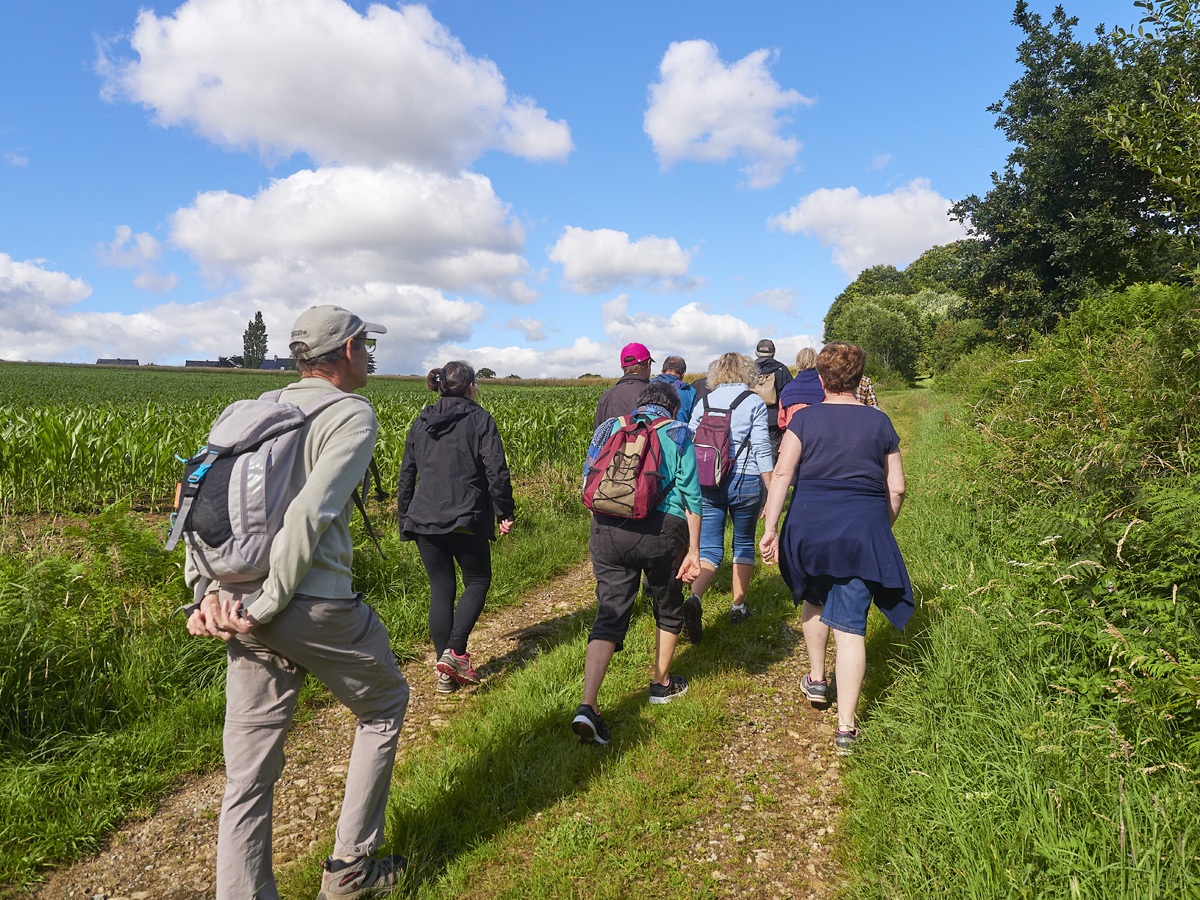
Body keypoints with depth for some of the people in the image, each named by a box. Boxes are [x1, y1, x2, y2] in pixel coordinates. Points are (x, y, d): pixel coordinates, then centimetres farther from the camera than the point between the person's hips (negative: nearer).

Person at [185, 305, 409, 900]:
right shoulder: (352, 416, -8)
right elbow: (310, 513, -22)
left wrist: (208, 593, 2)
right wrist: (268, 605, -16)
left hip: (242, 611, 6)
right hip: (318, 608, -6)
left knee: (248, 776, 13)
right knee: (384, 704, 20)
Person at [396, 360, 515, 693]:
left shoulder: (420, 423, 13)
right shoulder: (479, 418, -2)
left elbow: (406, 475, 15)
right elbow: (496, 470, -9)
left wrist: (404, 519, 22)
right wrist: (504, 513, -1)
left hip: (424, 519, 5)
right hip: (465, 518, -4)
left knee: (441, 589, 11)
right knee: (478, 580, 14)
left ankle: (445, 672, 13)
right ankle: (455, 651, -3)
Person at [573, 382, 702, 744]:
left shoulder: (610, 428, 15)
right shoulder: (678, 434, 7)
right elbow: (691, 496, 1)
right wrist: (693, 551, 3)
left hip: (608, 527, 2)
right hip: (662, 528, -2)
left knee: (609, 616, 3)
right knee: (668, 608, 21)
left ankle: (587, 706, -10)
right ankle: (661, 684, 37)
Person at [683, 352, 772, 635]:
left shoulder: (704, 403, 8)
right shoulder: (754, 402, -2)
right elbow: (761, 448, -7)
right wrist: (771, 490, -3)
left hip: (706, 483, 2)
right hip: (745, 481, -2)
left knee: (710, 548, 3)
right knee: (744, 544, 16)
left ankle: (695, 597, -21)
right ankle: (738, 607, 23)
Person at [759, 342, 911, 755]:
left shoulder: (805, 418, -2)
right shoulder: (879, 422, 4)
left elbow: (782, 474, -10)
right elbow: (896, 488, 5)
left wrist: (771, 528, -8)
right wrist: (882, 529, 19)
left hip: (810, 526, 0)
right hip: (862, 532, 0)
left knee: (813, 599, 27)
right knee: (850, 625, 1)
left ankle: (816, 679, 39)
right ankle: (846, 725, 4)